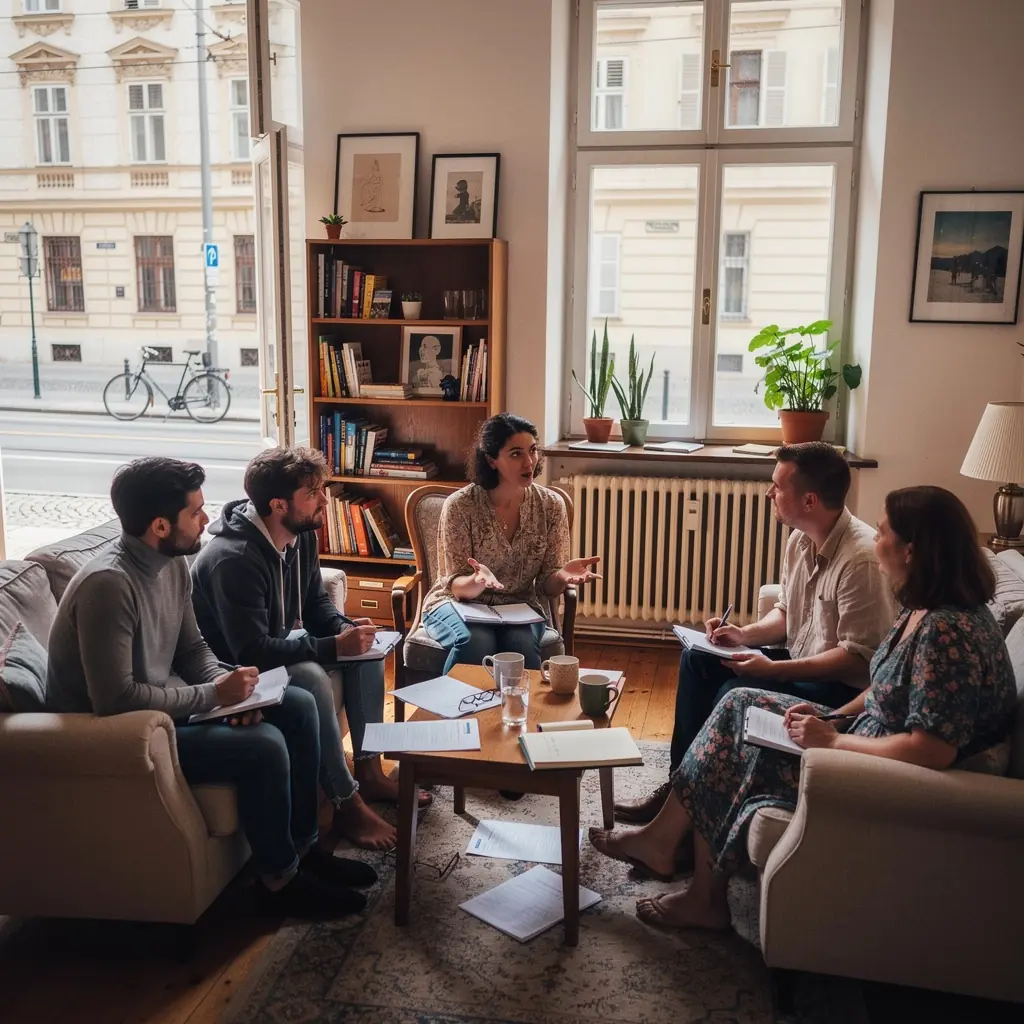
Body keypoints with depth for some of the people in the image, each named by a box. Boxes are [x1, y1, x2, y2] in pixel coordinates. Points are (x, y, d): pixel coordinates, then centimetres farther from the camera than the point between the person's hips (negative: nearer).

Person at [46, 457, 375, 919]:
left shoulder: (172, 563, 0)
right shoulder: (107, 585, -29)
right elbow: (115, 701, -31)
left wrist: (225, 683, -9)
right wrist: (212, 695, -22)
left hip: (166, 705, 9)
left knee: (298, 707, 1)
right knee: (263, 746, -24)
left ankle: (302, 846, 13)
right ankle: (279, 878, -1)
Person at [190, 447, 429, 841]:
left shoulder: (301, 533, -5)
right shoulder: (233, 559, -32)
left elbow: (316, 600, 9)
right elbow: (252, 652, -35)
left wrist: (345, 628, -12)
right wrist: (334, 646, -34)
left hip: (281, 645, 9)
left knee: (367, 651, -4)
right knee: (311, 677, -34)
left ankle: (369, 771, 4)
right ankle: (347, 805, -20)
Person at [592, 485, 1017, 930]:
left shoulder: (947, 632, -28)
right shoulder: (923, 610, 3)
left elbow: (932, 751, -32)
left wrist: (832, 740, -23)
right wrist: (833, 716, -1)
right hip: (871, 736, 10)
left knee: (734, 757, -8)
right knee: (741, 705, 5)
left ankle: (706, 897, 14)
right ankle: (663, 838, 10)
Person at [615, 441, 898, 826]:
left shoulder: (860, 558, -26)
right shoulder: (801, 540, 3)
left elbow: (859, 658, -27)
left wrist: (775, 669, -29)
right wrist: (745, 634, -3)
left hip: (844, 688, -10)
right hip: (800, 663, 10)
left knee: (734, 694, -26)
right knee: (697, 658, 4)